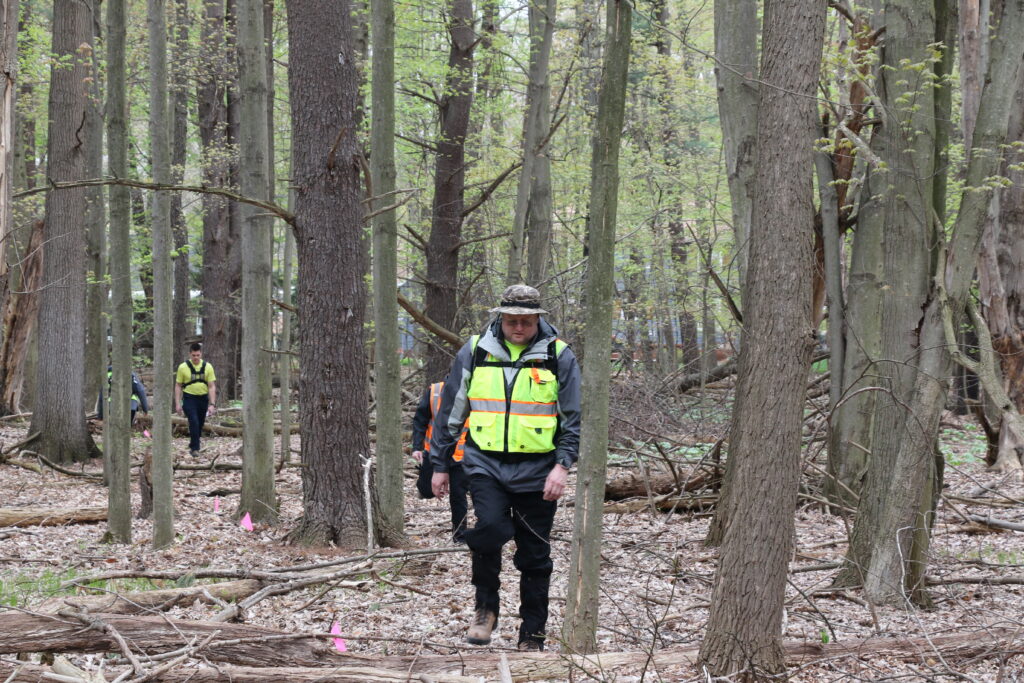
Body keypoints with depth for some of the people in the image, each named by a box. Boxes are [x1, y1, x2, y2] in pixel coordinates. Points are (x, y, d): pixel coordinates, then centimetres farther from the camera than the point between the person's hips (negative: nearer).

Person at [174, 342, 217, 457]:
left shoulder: (208, 367, 0)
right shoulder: (183, 367, -4)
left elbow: (212, 387, -1)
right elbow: (178, 386, 1)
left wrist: (212, 404, -8)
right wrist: (177, 403, -4)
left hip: (203, 398, 3)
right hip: (189, 398, -3)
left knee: (200, 424, 10)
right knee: (194, 422, -18)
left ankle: (192, 446, 29)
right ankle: (195, 448, -15)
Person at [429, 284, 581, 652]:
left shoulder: (559, 356, 0)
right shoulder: (475, 352, 3)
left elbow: (574, 418, 3)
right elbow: (450, 411, 11)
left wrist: (563, 465, -11)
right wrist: (439, 465, 10)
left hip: (536, 470, 0)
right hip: (486, 464, 0)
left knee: (534, 555, 5)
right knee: (490, 526, -24)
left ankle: (532, 637, 16)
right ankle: (485, 607, -3)